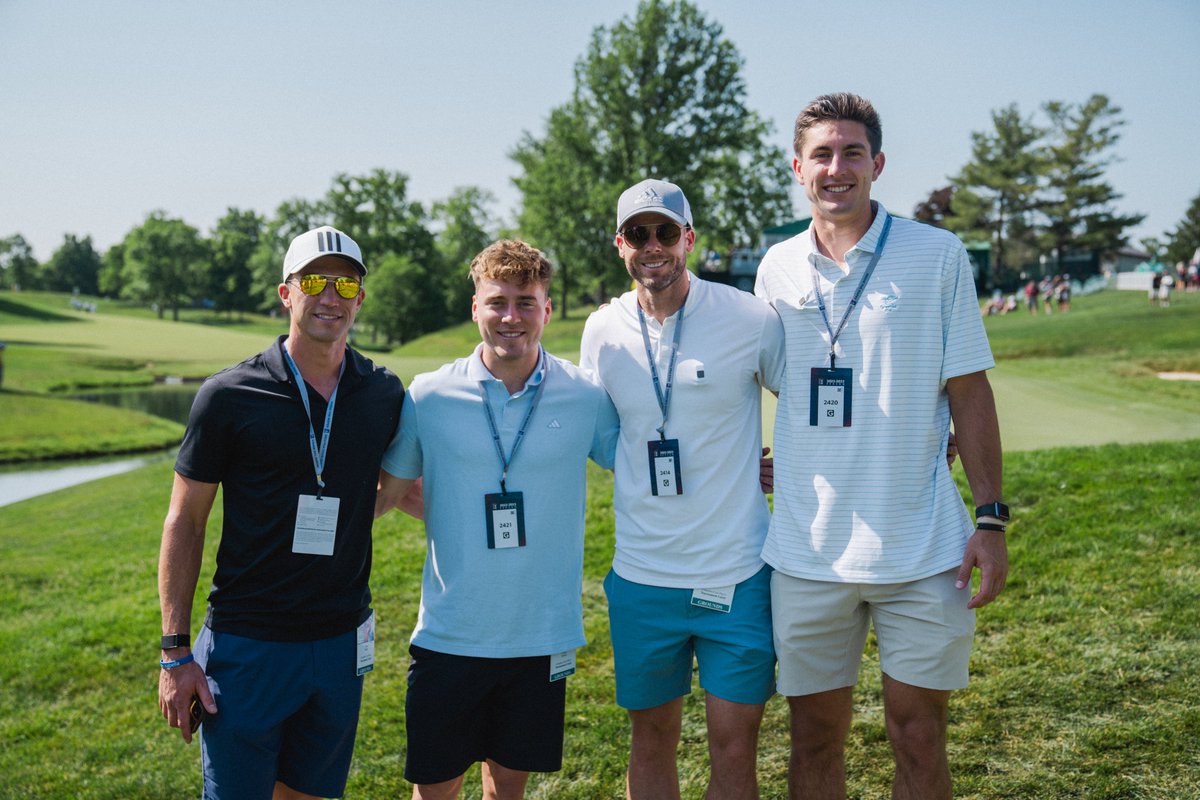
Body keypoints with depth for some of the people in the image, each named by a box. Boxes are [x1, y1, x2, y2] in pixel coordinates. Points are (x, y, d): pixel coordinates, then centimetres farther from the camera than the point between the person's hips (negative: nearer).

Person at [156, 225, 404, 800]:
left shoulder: (385, 396, 1)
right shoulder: (229, 396, -8)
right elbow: (185, 522, -3)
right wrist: (175, 653, -5)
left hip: (342, 645, 3)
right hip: (246, 645, -3)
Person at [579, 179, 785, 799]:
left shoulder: (751, 319, -8)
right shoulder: (602, 330, 2)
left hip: (737, 574, -2)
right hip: (642, 578, 3)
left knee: (734, 750, 5)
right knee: (651, 741, 15)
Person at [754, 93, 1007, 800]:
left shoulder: (938, 255, -2)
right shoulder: (777, 269, 6)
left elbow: (968, 391, -1)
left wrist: (991, 518, -5)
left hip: (922, 551, -2)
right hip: (807, 550, 3)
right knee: (815, 742, 12)